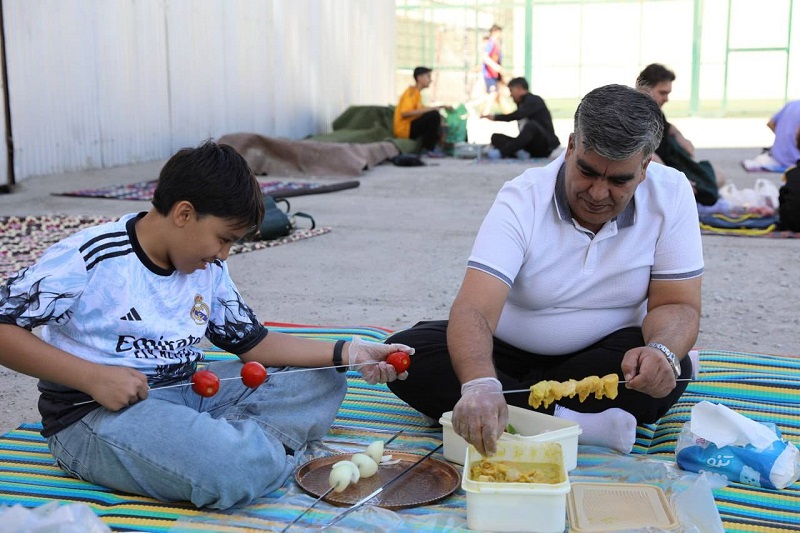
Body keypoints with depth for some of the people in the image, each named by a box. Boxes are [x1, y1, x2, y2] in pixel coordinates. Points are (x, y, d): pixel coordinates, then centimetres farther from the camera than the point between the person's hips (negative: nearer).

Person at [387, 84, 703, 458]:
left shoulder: (671, 195, -13)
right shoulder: (522, 199, -20)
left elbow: (677, 305, -11)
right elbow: (473, 310, -31)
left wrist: (662, 351, -36)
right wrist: (479, 385, -52)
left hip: (599, 355, 1)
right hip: (505, 353, 0)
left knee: (670, 372, -32)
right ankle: (576, 422, -29)